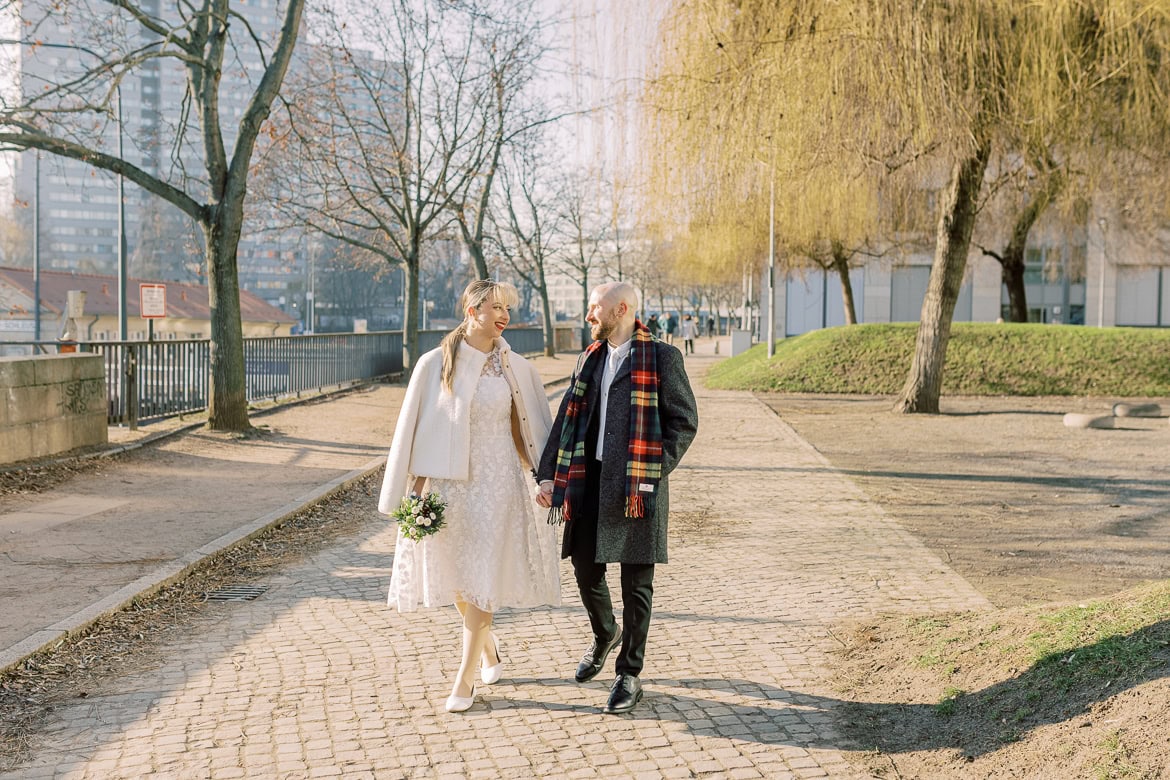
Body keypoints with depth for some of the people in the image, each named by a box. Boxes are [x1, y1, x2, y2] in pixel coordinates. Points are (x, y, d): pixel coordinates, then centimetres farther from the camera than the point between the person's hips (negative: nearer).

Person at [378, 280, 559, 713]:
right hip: (448, 482, 1)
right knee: (454, 577, 10)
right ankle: (489, 647, 37)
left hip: (496, 482, -1)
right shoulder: (435, 364, -3)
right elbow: (412, 427, 1)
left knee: (481, 578, -3)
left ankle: (465, 679, 6)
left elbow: (537, 426, 8)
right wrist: (414, 487, -2)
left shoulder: (515, 368, 0)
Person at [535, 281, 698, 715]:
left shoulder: (662, 358, -4)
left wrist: (652, 472, -15)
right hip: (589, 482, 6)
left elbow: (684, 421, -6)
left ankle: (629, 673, 15)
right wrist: (547, 476, 5)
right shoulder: (589, 360, 14)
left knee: (636, 583, 2)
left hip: (637, 486, -5)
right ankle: (605, 634, 41)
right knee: (585, 569, 11)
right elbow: (566, 421, 14)